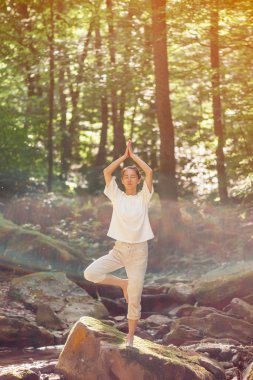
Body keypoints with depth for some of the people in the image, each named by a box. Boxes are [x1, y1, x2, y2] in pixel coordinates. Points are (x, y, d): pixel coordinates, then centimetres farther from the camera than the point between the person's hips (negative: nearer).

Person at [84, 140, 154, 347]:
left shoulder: (143, 197, 0)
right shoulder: (117, 196, 4)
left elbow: (150, 172, -12)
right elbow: (107, 172, -6)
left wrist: (133, 155, -2)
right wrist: (124, 155, -1)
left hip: (139, 250, -2)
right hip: (119, 248, 2)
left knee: (134, 299, 1)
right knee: (90, 273, -18)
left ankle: (130, 338, 16)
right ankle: (123, 283, 8)